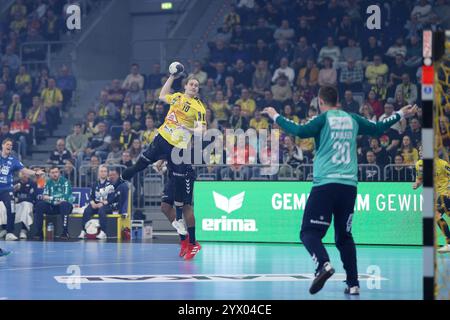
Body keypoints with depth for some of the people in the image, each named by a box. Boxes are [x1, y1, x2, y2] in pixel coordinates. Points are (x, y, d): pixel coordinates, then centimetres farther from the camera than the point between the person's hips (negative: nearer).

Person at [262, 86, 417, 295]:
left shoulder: (324, 119, -1)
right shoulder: (352, 119, 13)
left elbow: (301, 131, -16)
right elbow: (378, 128, 24)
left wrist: (276, 117, -5)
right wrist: (400, 114, 39)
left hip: (325, 184, -5)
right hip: (349, 184, 5)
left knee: (309, 232, -5)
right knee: (344, 236, 16)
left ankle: (323, 264, -32)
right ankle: (353, 283, 9)